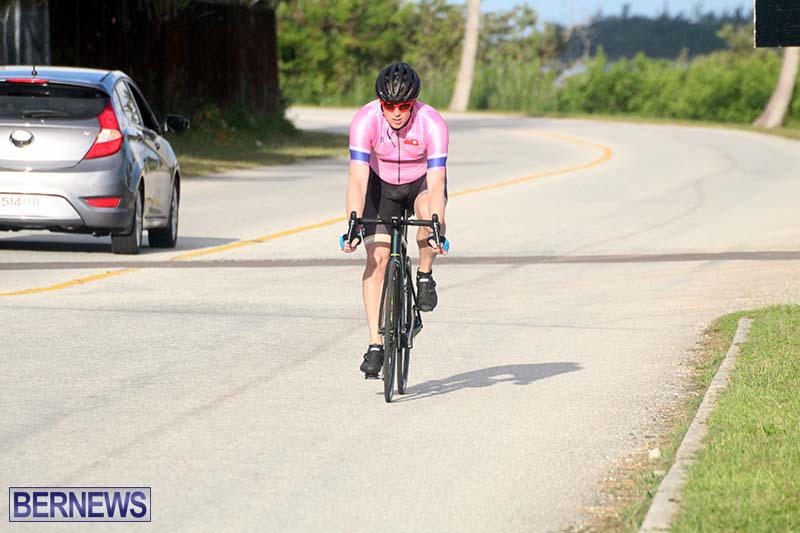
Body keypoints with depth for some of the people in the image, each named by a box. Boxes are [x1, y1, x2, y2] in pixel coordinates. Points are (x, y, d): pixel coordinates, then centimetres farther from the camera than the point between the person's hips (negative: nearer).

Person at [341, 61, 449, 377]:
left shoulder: (432, 124, -30)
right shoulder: (365, 121, -28)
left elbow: (436, 183, -35)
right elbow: (358, 178, -32)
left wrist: (436, 227, -48)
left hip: (422, 181, -1)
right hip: (382, 184, 1)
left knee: (430, 215, -35)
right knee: (377, 259, -13)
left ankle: (425, 277, -8)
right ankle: (375, 346, -9)